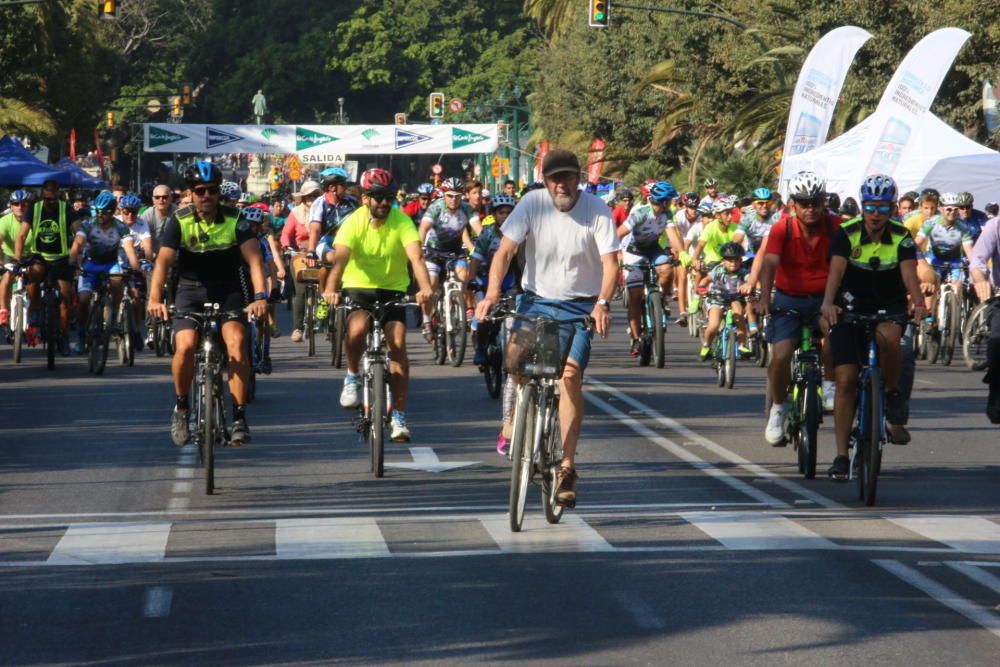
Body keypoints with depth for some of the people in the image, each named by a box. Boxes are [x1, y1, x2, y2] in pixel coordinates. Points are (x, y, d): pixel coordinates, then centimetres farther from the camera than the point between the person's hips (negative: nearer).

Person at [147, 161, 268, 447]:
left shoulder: (235, 220, -8)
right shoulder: (179, 221, -8)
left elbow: (254, 258, -18)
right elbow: (163, 260, -19)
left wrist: (260, 295, -34)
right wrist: (155, 299, -35)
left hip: (228, 291, 0)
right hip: (190, 290, 0)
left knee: (236, 341, -24)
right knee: (185, 346, -23)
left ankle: (239, 416, -15)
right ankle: (181, 407, 3)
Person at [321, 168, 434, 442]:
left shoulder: (402, 222, -12)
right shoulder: (354, 222, -13)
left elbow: (416, 257, -26)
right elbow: (340, 258, -27)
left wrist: (425, 287, -45)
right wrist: (330, 289, -45)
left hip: (393, 290, 1)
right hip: (358, 287, -1)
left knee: (397, 343, -15)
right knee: (356, 328, -31)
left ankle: (399, 415, -7)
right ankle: (353, 377, -2)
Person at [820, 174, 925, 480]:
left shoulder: (902, 238, -10)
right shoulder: (846, 234, -13)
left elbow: (909, 273, -24)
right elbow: (836, 270, -27)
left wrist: (919, 302, -44)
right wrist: (828, 303, -46)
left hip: (889, 309, 0)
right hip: (850, 309, 0)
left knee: (888, 337, -36)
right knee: (845, 381, -8)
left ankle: (893, 392, -8)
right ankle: (841, 456, -3)